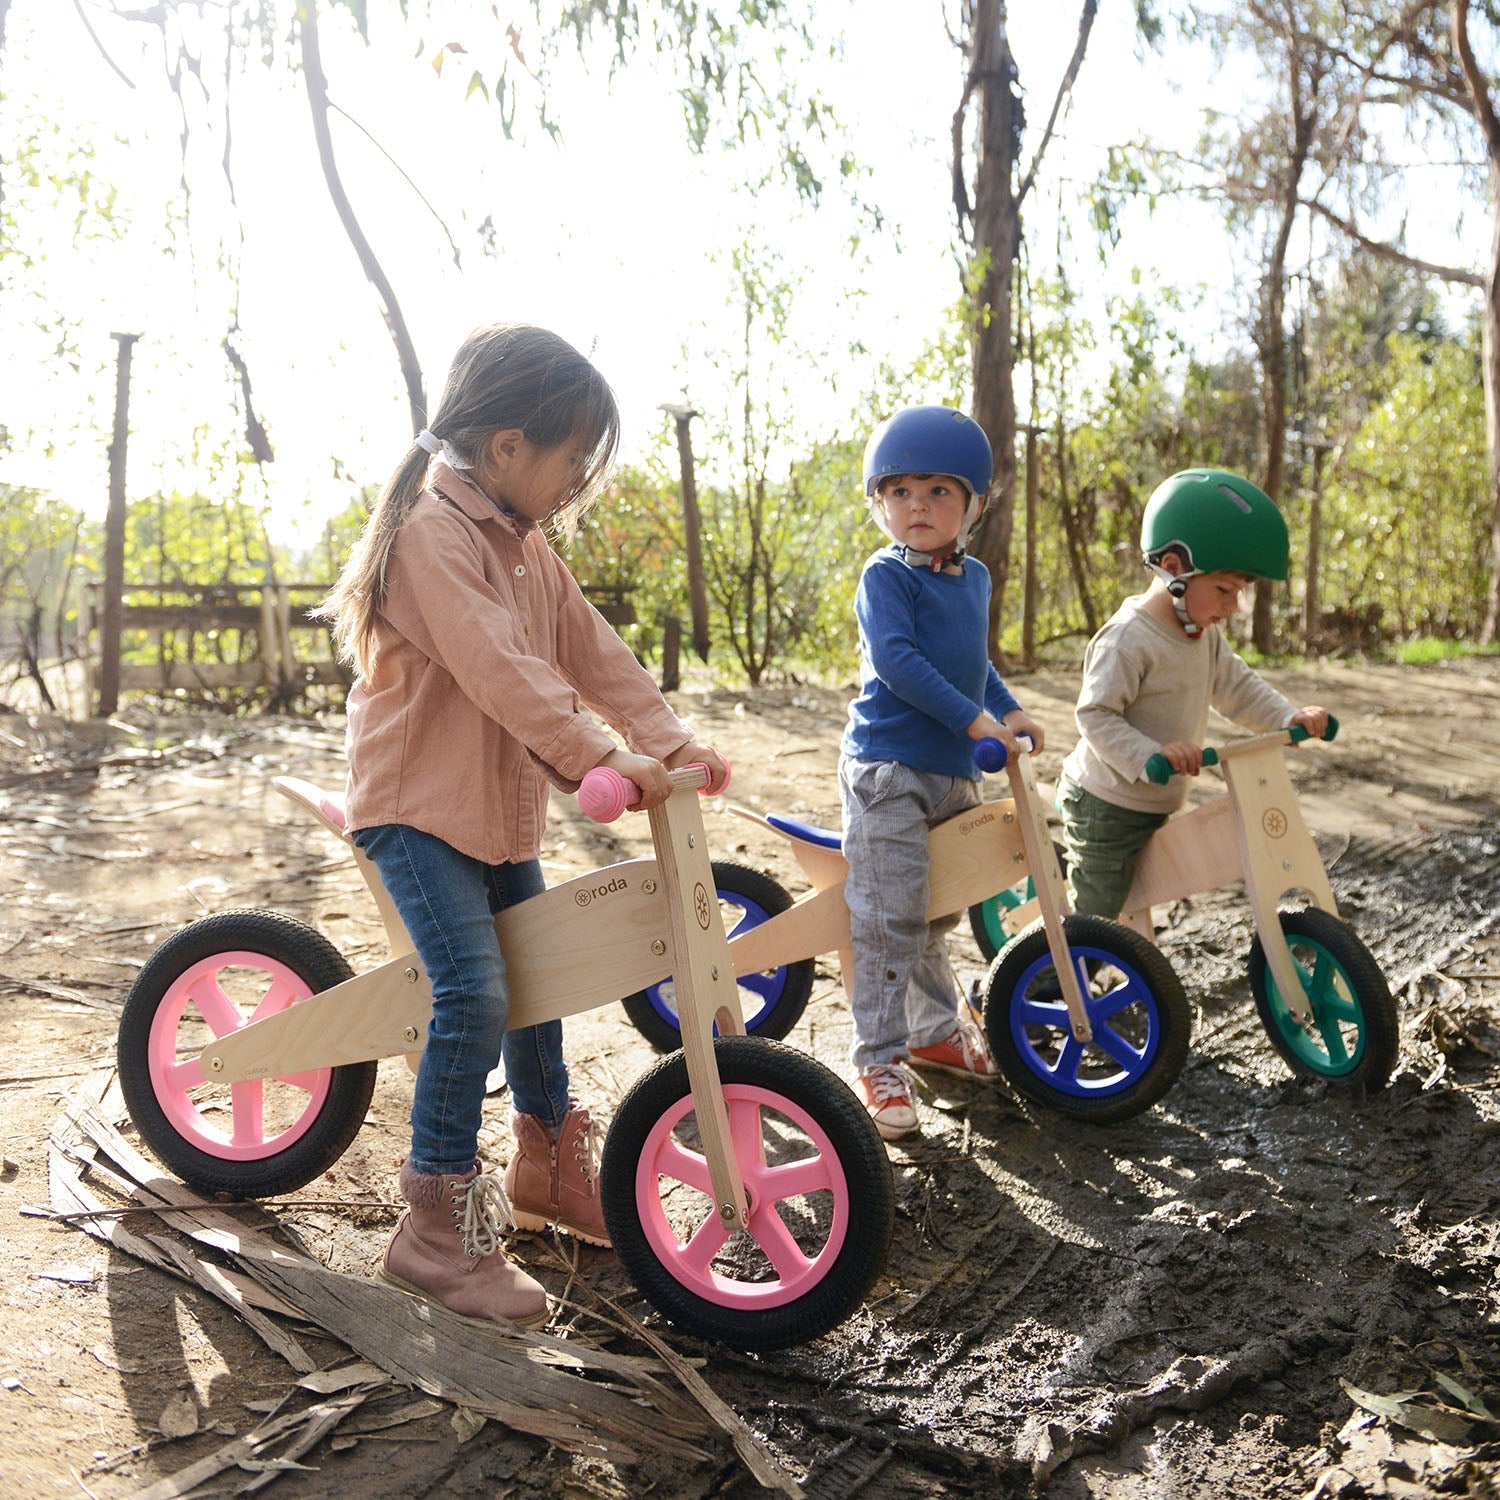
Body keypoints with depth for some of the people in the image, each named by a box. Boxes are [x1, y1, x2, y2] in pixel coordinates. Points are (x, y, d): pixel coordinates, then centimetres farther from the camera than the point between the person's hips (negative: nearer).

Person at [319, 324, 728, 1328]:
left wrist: (671, 740, -5)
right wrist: (600, 757, -37)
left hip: (501, 797, 9)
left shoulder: (526, 541, 10)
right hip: (416, 800, -9)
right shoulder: (433, 529, -20)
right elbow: (500, 667, -31)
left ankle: (549, 1168, 35)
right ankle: (438, 1227, -7)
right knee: (474, 992, -19)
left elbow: (590, 648, 6)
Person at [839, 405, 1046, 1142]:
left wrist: (1010, 707, 15)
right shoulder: (886, 576, -10)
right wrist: (973, 719, -26)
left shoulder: (974, 577, 13)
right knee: (890, 915, -8)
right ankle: (878, 1060, 1)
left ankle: (936, 1028, 35)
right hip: (888, 769, -7)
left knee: (937, 910, 19)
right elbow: (897, 658, -23)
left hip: (954, 770, 8)